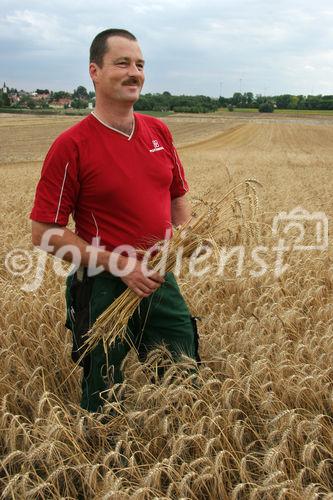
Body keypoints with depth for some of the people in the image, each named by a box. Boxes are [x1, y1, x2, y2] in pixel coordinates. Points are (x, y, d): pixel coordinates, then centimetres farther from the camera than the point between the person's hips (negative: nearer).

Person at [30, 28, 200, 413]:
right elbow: (44, 232, -14)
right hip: (104, 291, -5)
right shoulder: (70, 146, -14)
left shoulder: (159, 131, 4)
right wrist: (119, 264, -19)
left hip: (161, 281, 6)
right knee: (105, 400, 12)